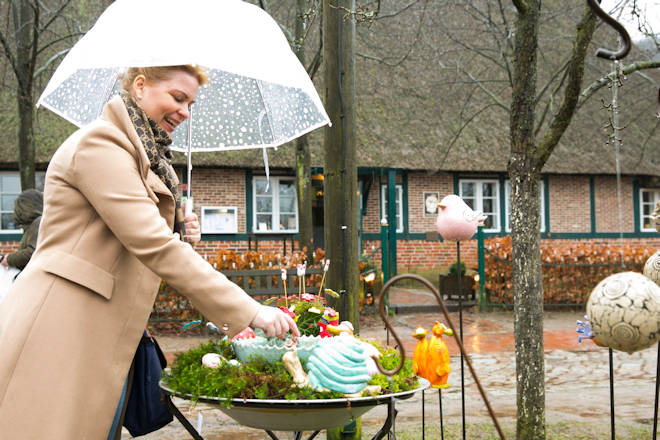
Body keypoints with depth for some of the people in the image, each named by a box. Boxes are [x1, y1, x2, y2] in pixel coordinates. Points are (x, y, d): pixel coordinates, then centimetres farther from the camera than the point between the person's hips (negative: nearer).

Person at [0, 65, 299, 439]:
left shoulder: (143, 155, 21)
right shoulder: (101, 142, -11)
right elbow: (153, 247, -21)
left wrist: (174, 232, 4)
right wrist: (250, 311, -23)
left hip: (89, 340, 10)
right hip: (57, 334, -10)